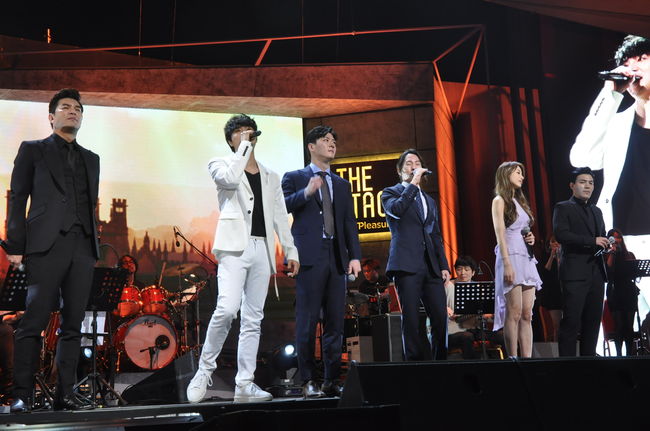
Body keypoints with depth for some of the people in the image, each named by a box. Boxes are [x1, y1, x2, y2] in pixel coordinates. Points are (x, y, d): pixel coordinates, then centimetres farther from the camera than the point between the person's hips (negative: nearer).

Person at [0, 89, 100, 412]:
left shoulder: (91, 159, 23)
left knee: (73, 324, 2)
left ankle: (65, 394, 6)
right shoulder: (33, 150, 11)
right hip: (46, 245, -4)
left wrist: (94, 246, 11)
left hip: (83, 248, 4)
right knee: (34, 322, -7)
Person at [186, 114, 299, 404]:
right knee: (227, 309, -20)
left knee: (253, 319, 2)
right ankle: (205, 369, -1)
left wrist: (290, 251, 9)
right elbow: (230, 179, -15)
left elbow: (280, 217, 17)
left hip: (262, 249, 4)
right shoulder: (220, 164, 10)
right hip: (235, 246, -4)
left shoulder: (270, 176, 21)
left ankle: (244, 385, 5)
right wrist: (243, 147, -6)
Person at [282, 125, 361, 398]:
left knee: (335, 322, 5)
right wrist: (305, 193, -19)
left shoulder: (342, 184, 20)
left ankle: (332, 381, 11)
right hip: (310, 257, -4)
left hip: (336, 258, 4)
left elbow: (350, 222, 14)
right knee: (308, 321, -3)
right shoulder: (295, 178, 8)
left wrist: (354, 256, 4)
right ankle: (308, 381, 4)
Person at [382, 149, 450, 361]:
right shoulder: (390, 192, 8)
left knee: (441, 317, 0)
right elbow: (396, 209, -16)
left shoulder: (429, 200, 25)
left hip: (431, 267, 5)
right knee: (411, 319, -5)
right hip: (407, 264, -5)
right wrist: (413, 183, -9)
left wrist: (443, 265, 12)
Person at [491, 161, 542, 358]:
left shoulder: (520, 201, 23)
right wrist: (507, 264, -18)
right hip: (511, 257, -8)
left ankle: (527, 358, 0)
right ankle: (513, 358, -9)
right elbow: (500, 234, -9)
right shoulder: (500, 201, 1)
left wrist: (531, 239, 5)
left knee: (527, 314, 1)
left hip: (526, 259, 8)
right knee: (514, 313, -11)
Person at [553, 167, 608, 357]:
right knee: (571, 320, -8)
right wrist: (592, 241, -17)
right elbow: (561, 234, -13)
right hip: (575, 272, -7)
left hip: (596, 272, 7)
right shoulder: (563, 208, 2)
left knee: (593, 319, 6)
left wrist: (606, 244, 4)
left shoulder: (596, 211, 24)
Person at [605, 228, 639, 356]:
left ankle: (630, 354, 1)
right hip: (614, 295, -2)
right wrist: (611, 253, -8)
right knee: (619, 326, -8)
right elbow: (608, 273, -10)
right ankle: (619, 354, -5)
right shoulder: (607, 256, 6)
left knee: (629, 326, -3)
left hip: (629, 294, 2)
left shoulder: (629, 255, 14)